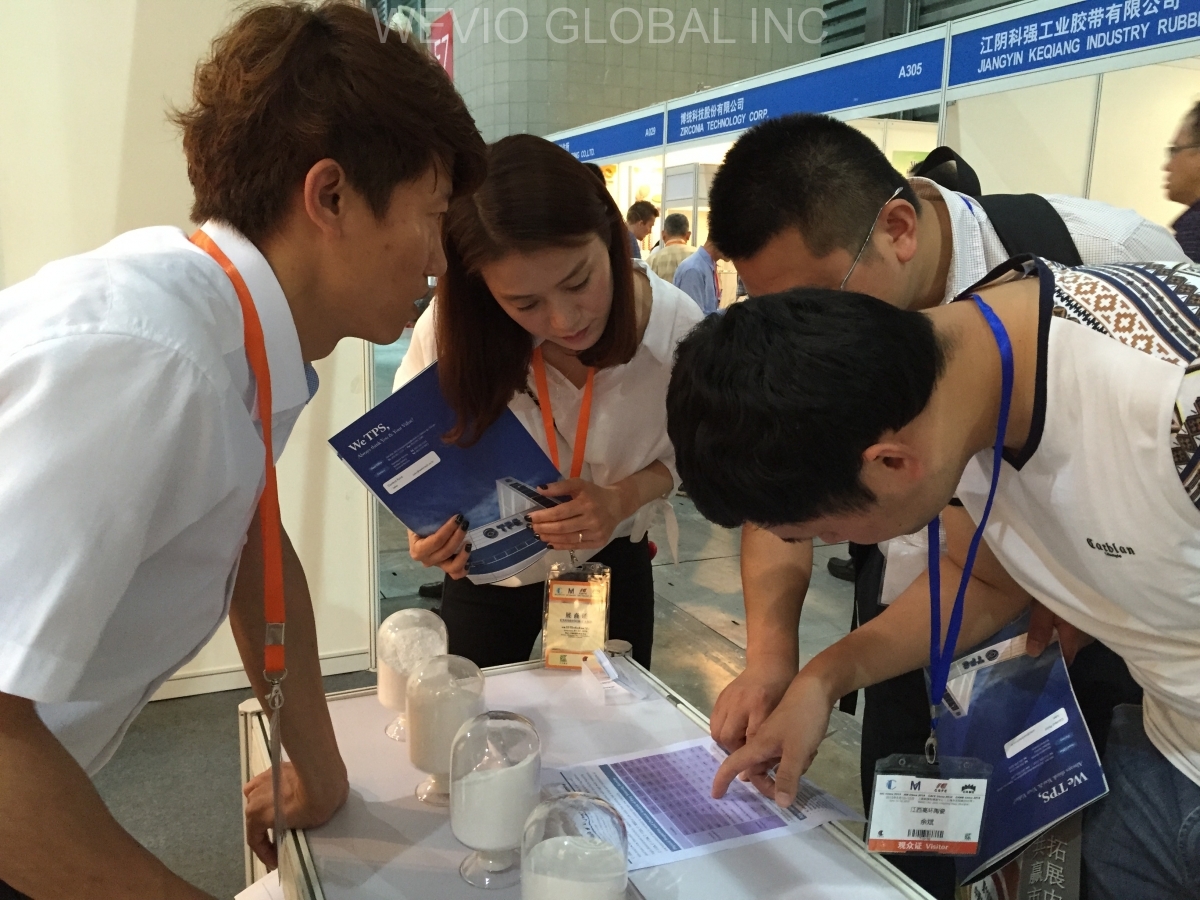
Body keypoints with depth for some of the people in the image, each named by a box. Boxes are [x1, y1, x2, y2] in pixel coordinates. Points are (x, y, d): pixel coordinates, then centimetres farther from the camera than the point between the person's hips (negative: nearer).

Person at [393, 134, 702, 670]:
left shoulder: (676, 328, -26)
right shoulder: (453, 327, -28)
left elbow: (684, 453, -9)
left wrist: (622, 499, -30)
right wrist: (427, 526, -29)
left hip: (610, 563, 1)